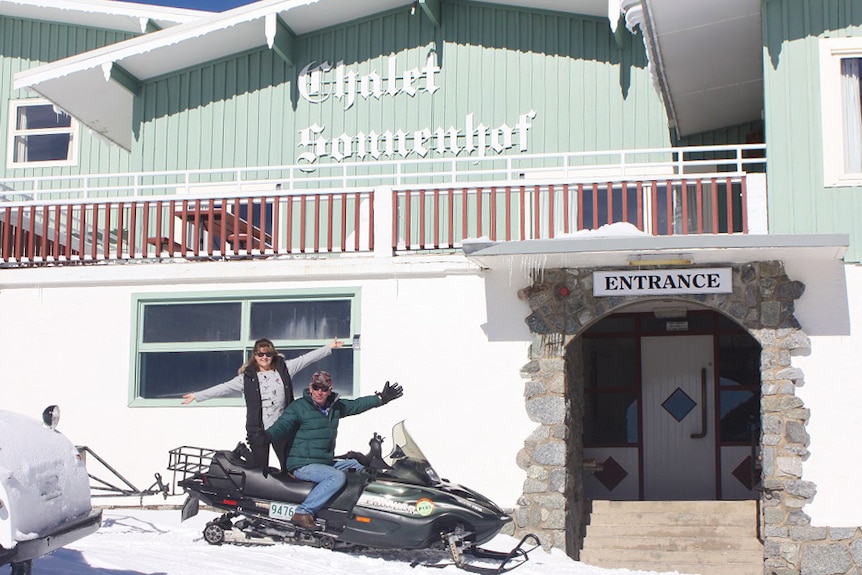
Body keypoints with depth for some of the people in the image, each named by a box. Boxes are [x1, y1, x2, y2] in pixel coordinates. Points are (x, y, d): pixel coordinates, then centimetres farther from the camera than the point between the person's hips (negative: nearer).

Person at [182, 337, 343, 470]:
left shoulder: (284, 368, 5)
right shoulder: (247, 377, 1)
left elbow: (305, 359, 6)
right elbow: (224, 388, 0)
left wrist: (329, 347, 5)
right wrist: (197, 396, -4)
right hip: (258, 430, -1)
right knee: (260, 469, 2)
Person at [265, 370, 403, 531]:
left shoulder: (335, 406, 11)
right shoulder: (299, 407, -9)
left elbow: (356, 405, 24)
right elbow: (282, 426, -20)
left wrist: (382, 398, 26)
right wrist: (265, 436, -41)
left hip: (326, 462, 9)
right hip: (303, 465, -9)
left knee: (358, 466, 14)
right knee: (338, 476, -32)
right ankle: (303, 513, -37)